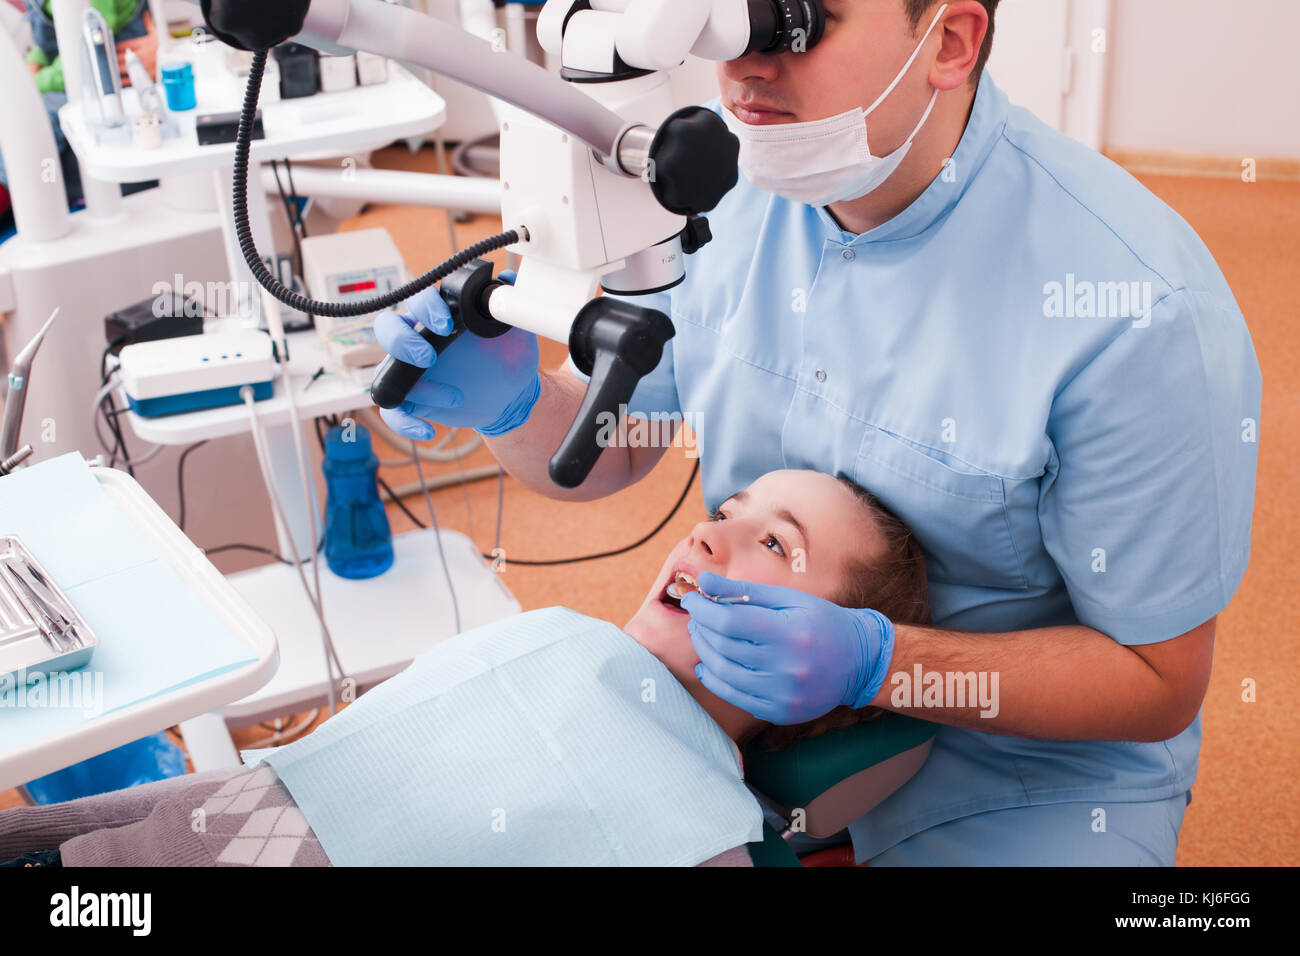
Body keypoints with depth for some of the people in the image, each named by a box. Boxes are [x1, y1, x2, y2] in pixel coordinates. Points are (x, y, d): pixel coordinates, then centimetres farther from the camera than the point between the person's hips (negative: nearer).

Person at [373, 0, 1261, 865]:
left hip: (1025, 780, -4)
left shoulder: (1136, 312, -27)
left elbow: (1159, 684, -18)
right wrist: (510, 404, -21)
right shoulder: (729, 186, -9)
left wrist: (877, 663, -32)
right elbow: (610, 446, 2)